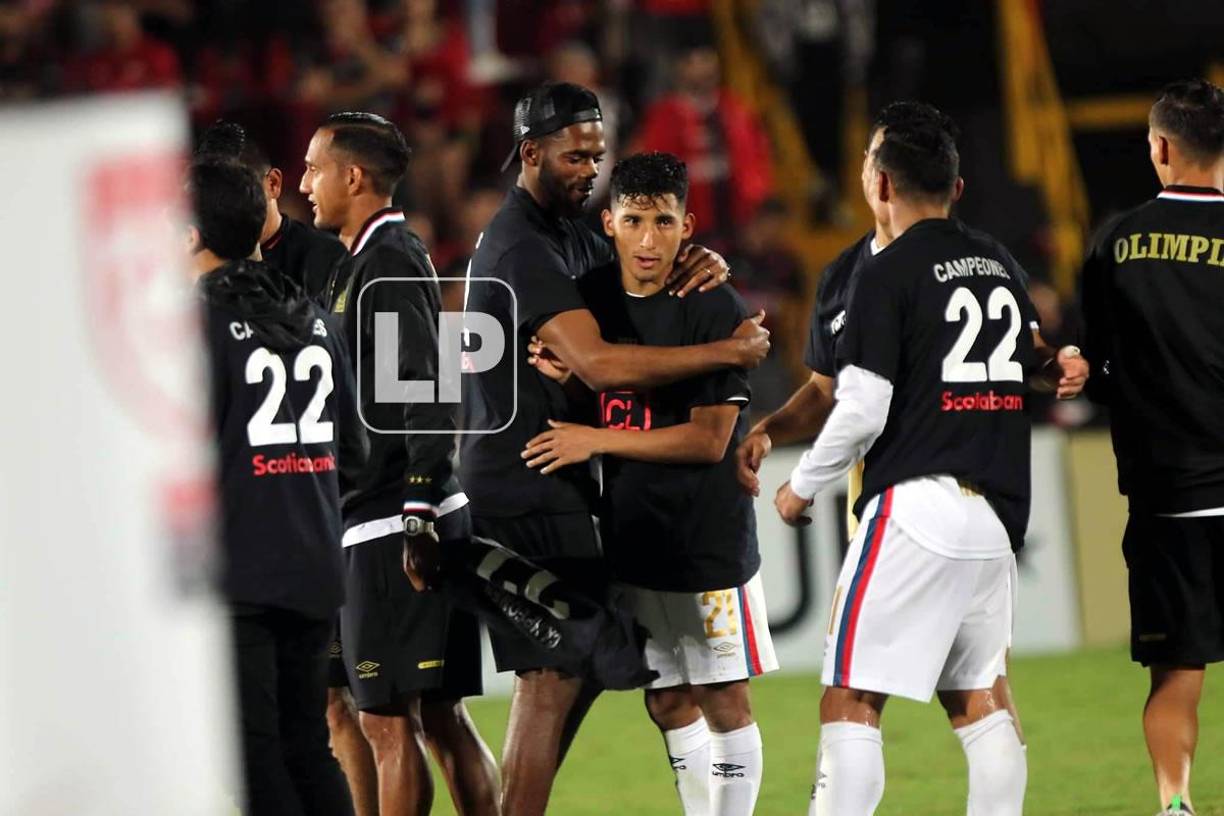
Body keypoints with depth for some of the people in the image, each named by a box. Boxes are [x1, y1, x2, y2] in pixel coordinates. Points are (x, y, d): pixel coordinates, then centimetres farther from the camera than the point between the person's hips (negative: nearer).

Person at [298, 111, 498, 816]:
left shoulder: (389, 262, -12)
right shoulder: (364, 261, 18)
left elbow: (426, 394, -20)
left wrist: (417, 511, -24)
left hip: (394, 526, -10)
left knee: (388, 721, -7)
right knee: (442, 718, 10)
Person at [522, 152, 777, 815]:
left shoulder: (714, 309, -13)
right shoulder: (590, 299, 3)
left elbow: (708, 439, -16)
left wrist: (597, 440, -18)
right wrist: (554, 369, -5)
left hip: (709, 536, -5)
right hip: (631, 537, 5)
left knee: (724, 702, -1)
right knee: (668, 705, 10)